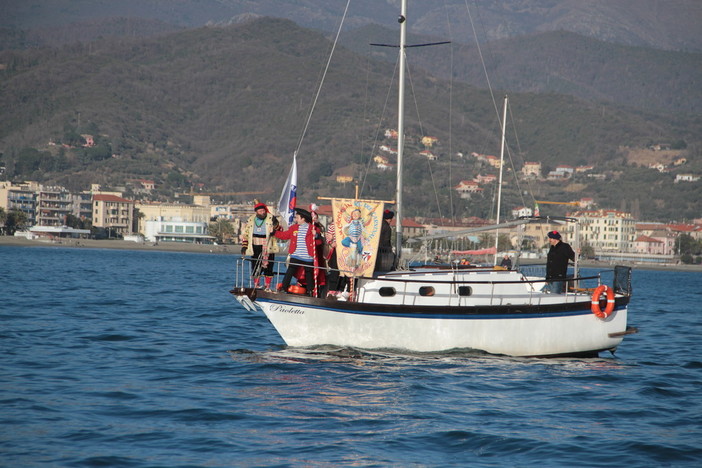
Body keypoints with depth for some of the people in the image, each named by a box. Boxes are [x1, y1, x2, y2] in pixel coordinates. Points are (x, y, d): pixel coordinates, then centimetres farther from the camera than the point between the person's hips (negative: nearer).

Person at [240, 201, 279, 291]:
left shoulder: (271, 218, -2)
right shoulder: (251, 220, 7)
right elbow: (245, 233, 17)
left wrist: (277, 225, -23)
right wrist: (244, 246, 10)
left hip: (268, 248, -3)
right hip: (255, 248, 3)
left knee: (268, 267, -2)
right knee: (255, 268, 5)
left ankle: (267, 287, 7)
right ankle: (256, 286, 15)